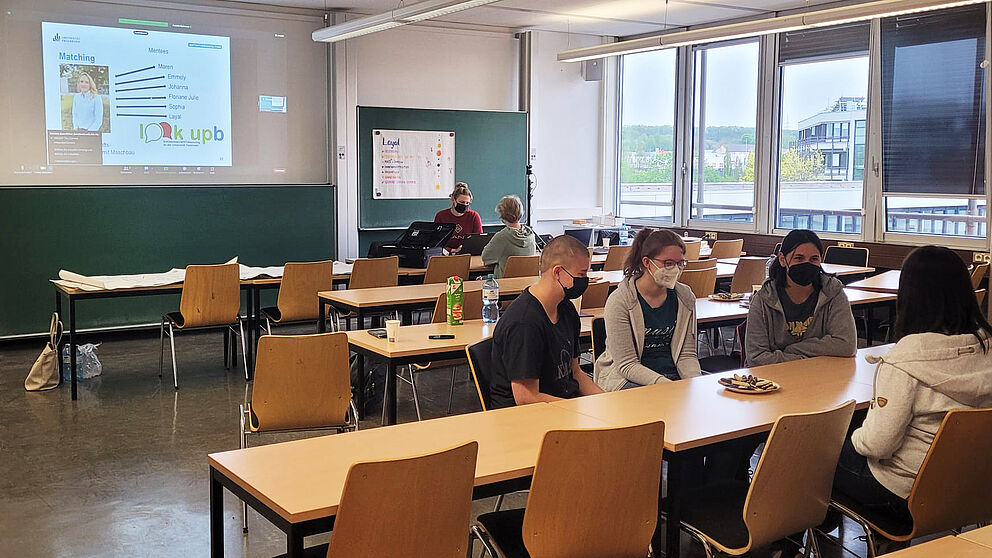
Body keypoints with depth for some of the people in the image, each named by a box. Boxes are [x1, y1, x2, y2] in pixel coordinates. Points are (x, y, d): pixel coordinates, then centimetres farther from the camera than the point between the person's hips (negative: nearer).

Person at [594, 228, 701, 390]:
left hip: (673, 375, 5)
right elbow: (626, 365, -15)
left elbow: (687, 354, 7)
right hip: (626, 379, -5)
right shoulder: (620, 301, -13)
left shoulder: (685, 297, 4)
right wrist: (667, 385, -27)